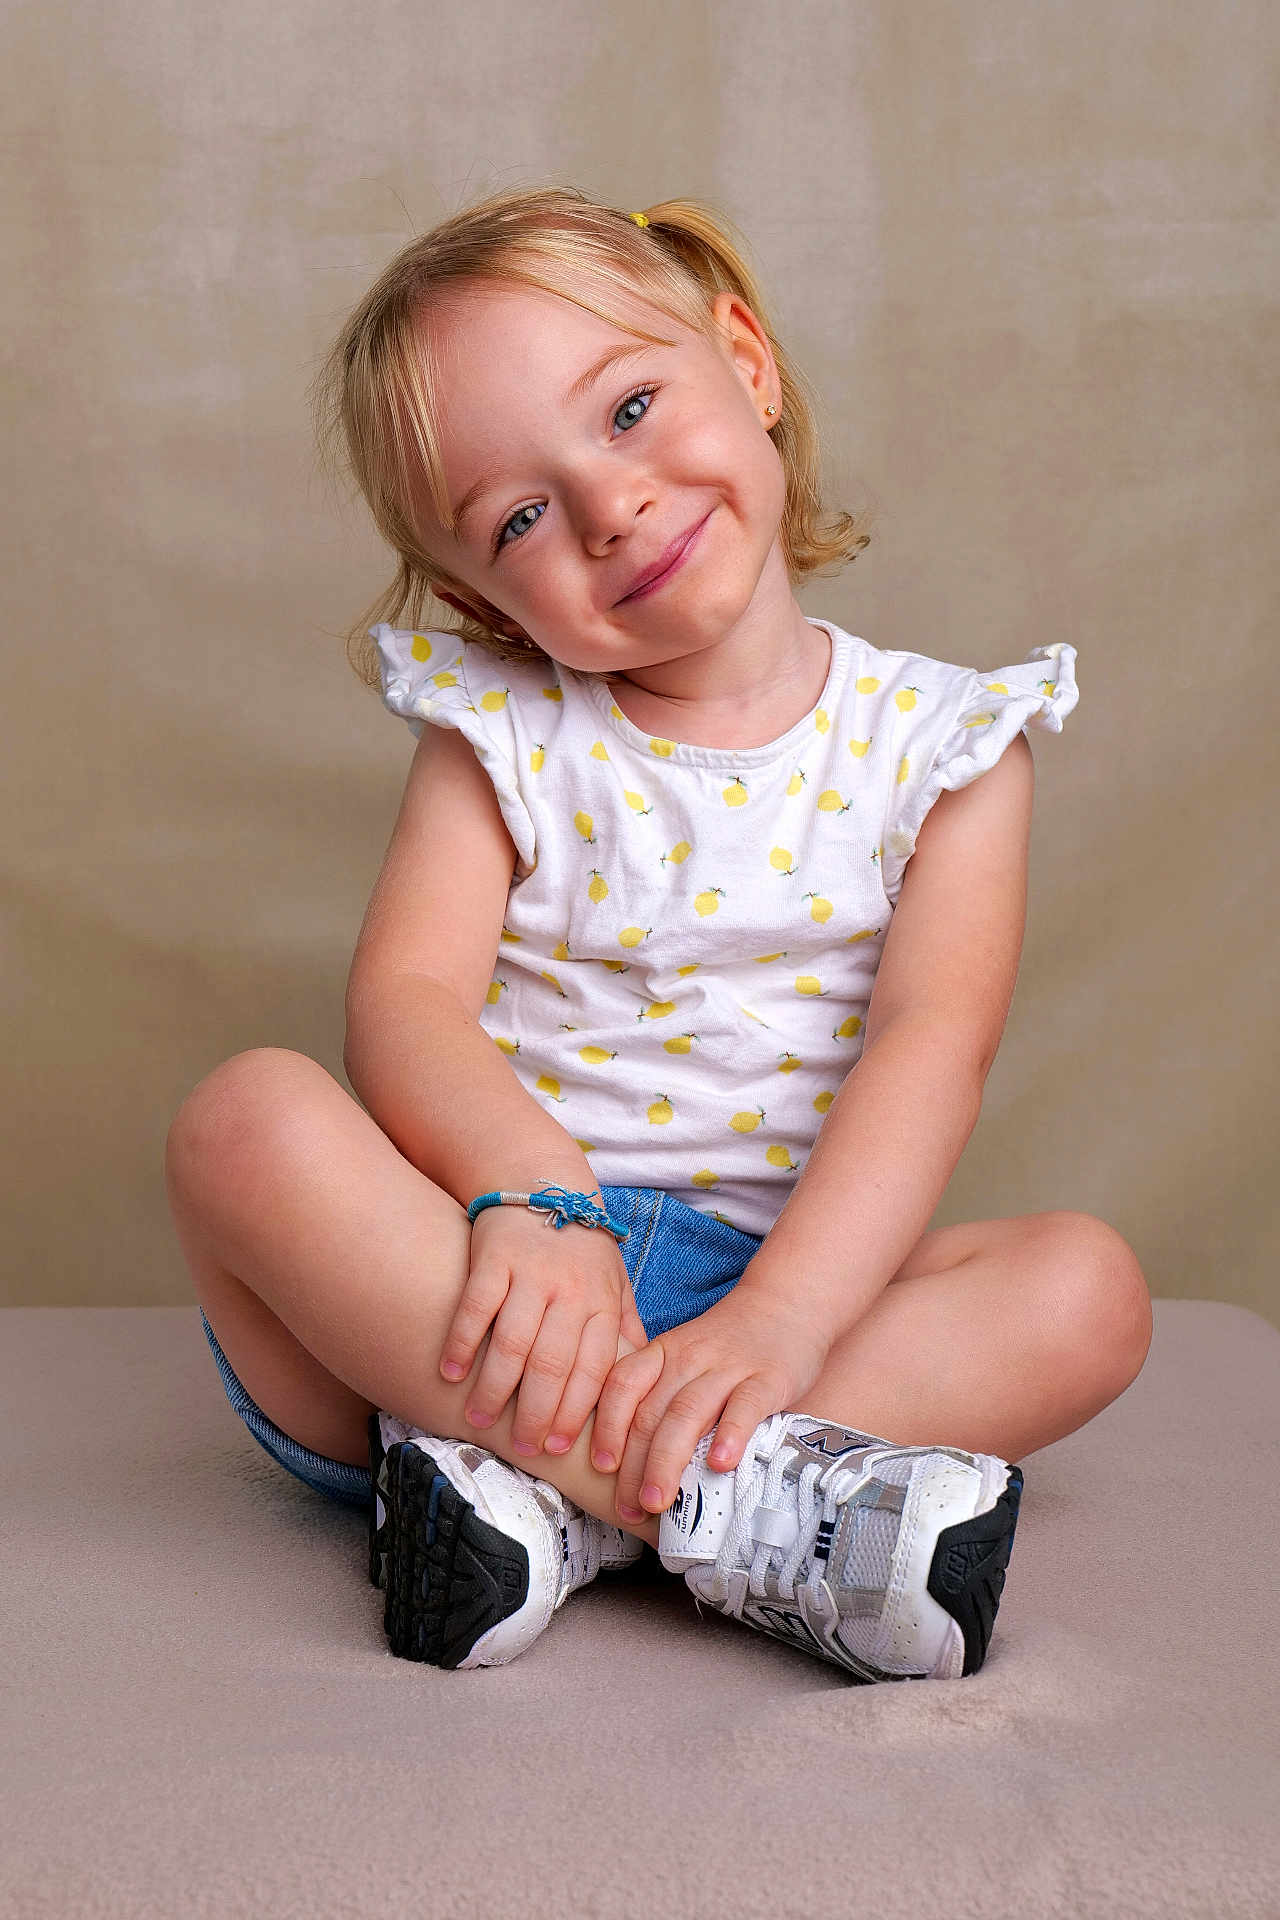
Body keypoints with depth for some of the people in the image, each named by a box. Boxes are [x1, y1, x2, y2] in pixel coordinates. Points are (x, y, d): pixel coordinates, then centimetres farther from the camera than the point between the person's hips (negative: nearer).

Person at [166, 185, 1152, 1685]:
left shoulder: (936, 740, 4)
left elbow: (933, 1044, -10)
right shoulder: (502, 734, 6)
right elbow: (405, 998, -9)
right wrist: (533, 1198, -31)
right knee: (247, 1118, -27)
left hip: (779, 1270, 0)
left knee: (1088, 1284, -23)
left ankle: (547, 1497, -31)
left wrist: (774, 1322, -26)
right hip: (506, 1255, 0)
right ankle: (748, 1511, -32)